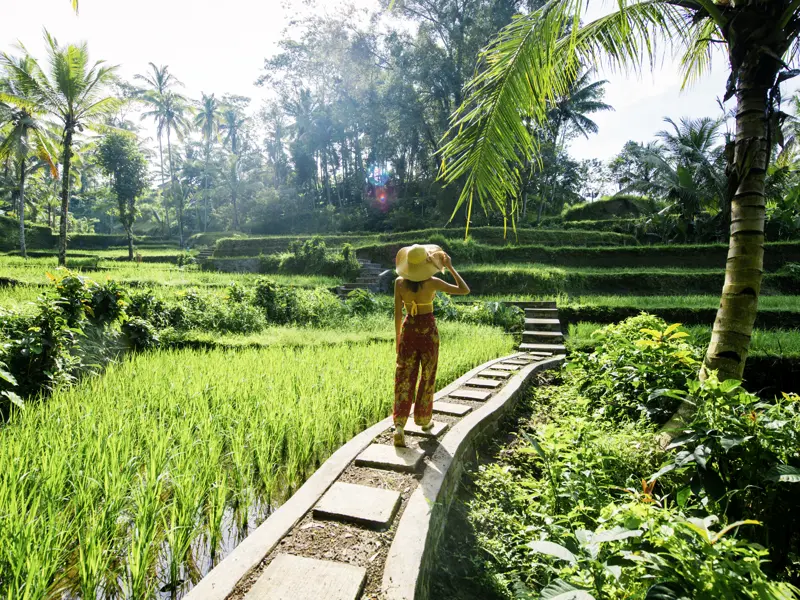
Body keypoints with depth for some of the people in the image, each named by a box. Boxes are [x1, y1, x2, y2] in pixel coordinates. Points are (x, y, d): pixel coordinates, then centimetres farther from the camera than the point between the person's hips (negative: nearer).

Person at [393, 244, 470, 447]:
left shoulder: (399, 282, -9)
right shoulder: (432, 283, -16)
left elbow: (397, 313, -3)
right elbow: (465, 290, -8)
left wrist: (397, 338, 9)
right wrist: (450, 267, -2)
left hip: (408, 330, 2)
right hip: (428, 331, -2)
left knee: (404, 378, 5)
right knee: (427, 377, 15)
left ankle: (399, 425, -5)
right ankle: (423, 419, 29)